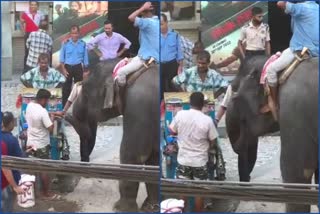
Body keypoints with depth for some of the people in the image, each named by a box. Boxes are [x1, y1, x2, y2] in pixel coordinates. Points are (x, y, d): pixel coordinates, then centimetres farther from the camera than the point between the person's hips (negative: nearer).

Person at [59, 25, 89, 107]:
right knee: (66, 87, 2)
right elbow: (62, 58, 2)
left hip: (78, 67, 1)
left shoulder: (82, 44, 1)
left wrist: (85, 70, 6)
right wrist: (63, 69, -5)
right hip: (68, 67, -1)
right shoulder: (66, 43, -2)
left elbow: (85, 58, 8)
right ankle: (65, 106, 8)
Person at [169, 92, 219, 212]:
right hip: (200, 161, -1)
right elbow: (213, 141, -5)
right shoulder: (207, 120, -15)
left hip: (183, 159, 2)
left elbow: (172, 131, 5)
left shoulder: (180, 114, -11)